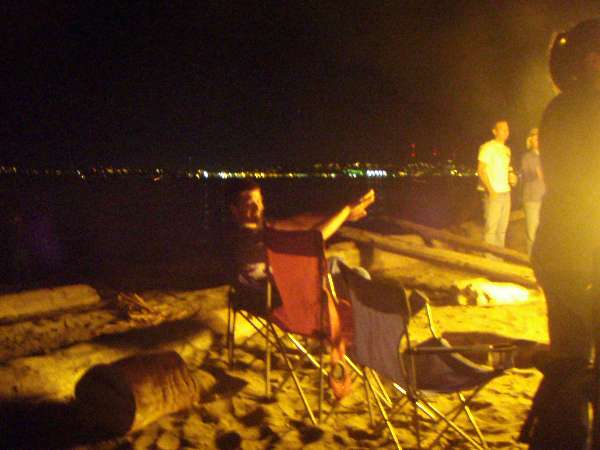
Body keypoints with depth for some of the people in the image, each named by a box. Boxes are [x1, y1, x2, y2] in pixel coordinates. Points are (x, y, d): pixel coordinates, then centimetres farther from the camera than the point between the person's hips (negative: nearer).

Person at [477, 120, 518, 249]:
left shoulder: (506, 150, 18)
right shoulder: (487, 147, -7)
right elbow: (481, 170, -11)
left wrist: (512, 176, 5)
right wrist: (490, 190, -18)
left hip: (505, 193, 8)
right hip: (493, 194, -8)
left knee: (502, 228, 9)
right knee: (491, 228, -9)